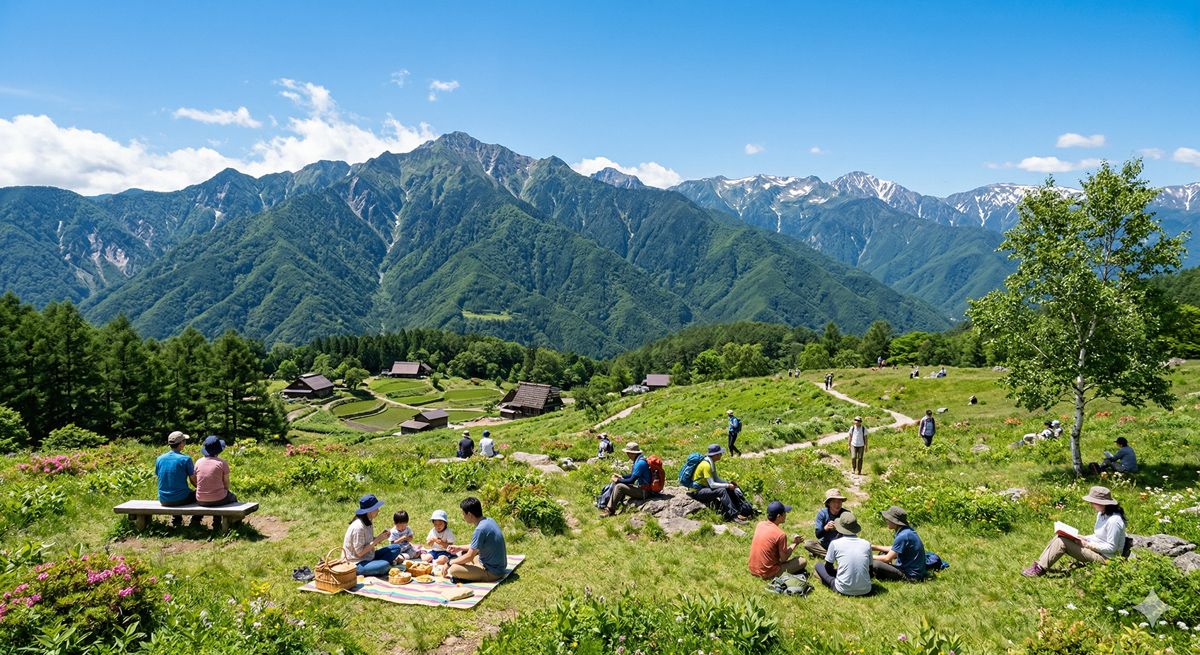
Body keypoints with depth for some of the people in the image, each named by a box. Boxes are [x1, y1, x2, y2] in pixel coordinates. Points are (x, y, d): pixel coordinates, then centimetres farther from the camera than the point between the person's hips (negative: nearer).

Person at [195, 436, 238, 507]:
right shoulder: (222, 463, -11)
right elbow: (226, 483, -4)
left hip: (201, 501, 4)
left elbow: (196, 482, 7)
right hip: (219, 500, -4)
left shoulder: (198, 462, -1)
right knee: (232, 497, 30)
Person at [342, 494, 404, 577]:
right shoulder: (358, 527, -23)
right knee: (384, 565, -35)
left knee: (396, 548, 2)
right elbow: (359, 552, -22)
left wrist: (382, 535, -7)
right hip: (357, 564, -10)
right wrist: (377, 539, -20)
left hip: (368, 558, 10)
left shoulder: (367, 522, 5)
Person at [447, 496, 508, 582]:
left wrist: (450, 563, -5)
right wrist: (460, 548, 16)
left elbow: (469, 557, -19)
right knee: (463, 553, 23)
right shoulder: (488, 521, 3)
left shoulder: (480, 529, -25)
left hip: (492, 572, -9)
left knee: (453, 569, -18)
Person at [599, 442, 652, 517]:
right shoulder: (638, 459, 8)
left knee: (619, 486, -20)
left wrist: (618, 480, -10)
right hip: (639, 486, 10)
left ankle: (610, 509, -11)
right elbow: (633, 475, 21)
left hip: (642, 491, -10)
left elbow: (632, 480, -22)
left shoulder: (640, 463, -24)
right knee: (615, 484, 9)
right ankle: (609, 506, 2)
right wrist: (621, 477, 10)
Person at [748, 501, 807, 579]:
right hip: (767, 573, -7)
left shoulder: (760, 524, -1)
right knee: (802, 561, 2)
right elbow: (783, 559, -10)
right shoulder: (780, 534, -20)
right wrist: (794, 543, 3)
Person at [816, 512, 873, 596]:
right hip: (865, 590, 2)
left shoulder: (835, 543, -4)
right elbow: (870, 569, 13)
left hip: (844, 590, -2)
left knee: (819, 566, 19)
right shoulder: (867, 544, 2)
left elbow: (828, 566, 10)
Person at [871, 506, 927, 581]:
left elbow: (887, 558, -18)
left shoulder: (903, 536, -25)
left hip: (911, 576, -10)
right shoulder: (907, 530, 4)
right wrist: (874, 547, 14)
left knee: (875, 564, -24)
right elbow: (894, 549, 19)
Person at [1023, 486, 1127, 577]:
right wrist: (1083, 538, 1)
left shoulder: (1114, 520, -23)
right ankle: (1040, 565, -8)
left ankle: (1040, 569, -13)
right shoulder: (1101, 514, 8)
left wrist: (1087, 544, -19)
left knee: (1061, 542, -20)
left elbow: (1111, 548, -22)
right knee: (1059, 538, -5)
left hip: (1104, 557, -10)